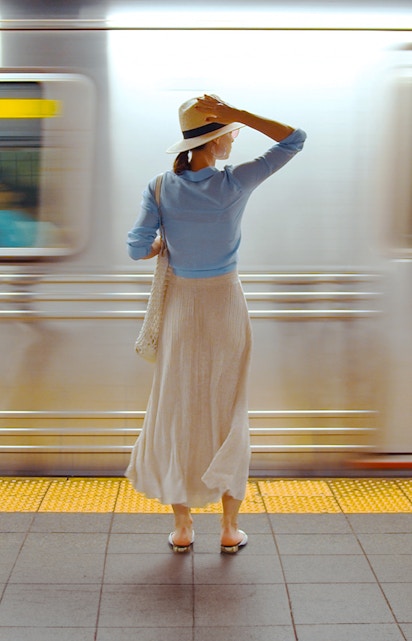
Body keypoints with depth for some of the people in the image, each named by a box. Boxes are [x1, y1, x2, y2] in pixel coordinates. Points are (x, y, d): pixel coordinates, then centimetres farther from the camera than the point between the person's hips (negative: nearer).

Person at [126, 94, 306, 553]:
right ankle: (230, 530, 20)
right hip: (226, 308, -1)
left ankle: (182, 528, 20)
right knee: (228, 416, 11)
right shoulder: (235, 183, -15)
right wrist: (236, 112, -15)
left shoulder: (161, 188, -10)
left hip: (181, 307, 2)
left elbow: (137, 249, -10)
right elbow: (295, 139, -9)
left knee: (179, 415, 12)